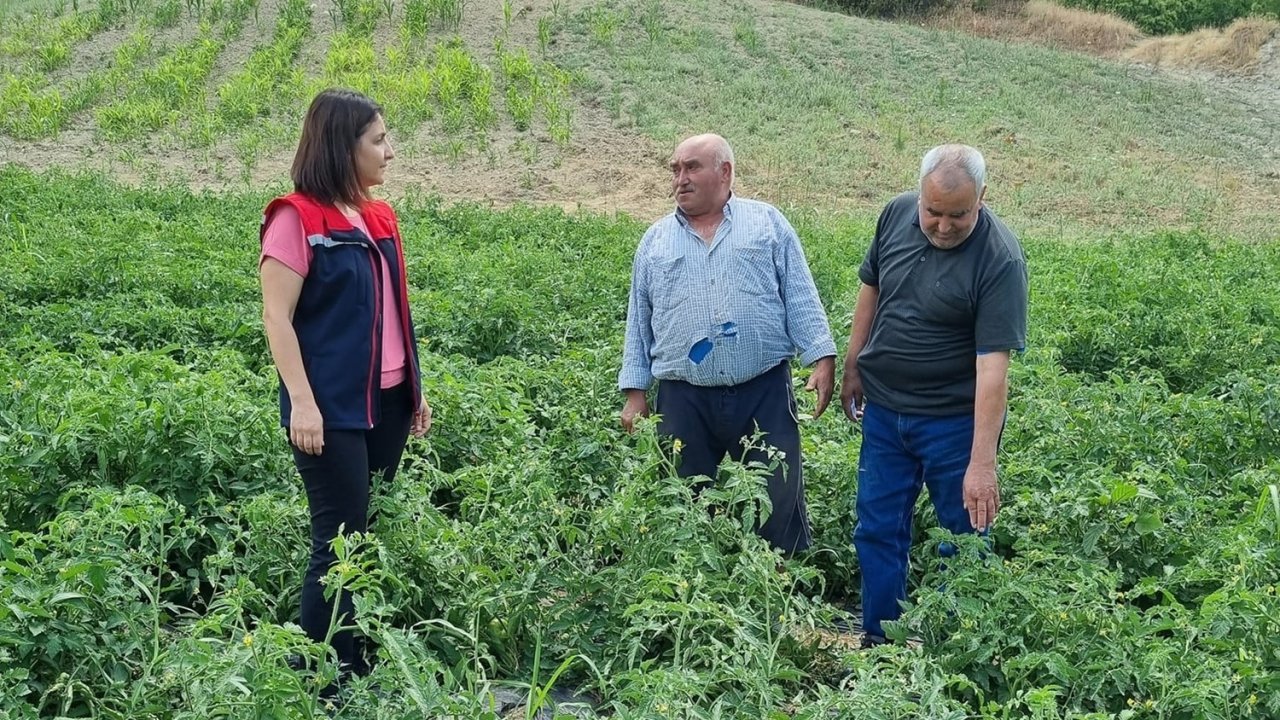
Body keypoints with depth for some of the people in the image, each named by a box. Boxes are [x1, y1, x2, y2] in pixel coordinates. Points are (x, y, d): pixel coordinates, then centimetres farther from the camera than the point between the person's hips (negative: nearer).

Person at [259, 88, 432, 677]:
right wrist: (302, 403, -19)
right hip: (332, 408, -7)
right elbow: (277, 318, -13)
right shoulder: (296, 218, -9)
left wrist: (416, 388, 16)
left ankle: (363, 663, 20)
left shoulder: (379, 217, 12)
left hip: (386, 401, 7)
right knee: (340, 538, -4)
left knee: (372, 529, 10)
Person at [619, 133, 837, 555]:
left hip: (764, 393, -2)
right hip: (684, 400, 2)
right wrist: (635, 391, 7)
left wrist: (822, 358, -7)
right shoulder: (655, 240, 13)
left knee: (780, 503, 1)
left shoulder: (767, 224, 8)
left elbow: (801, 299, 3)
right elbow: (639, 320, 13)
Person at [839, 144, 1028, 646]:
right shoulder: (896, 214, -4)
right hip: (883, 407, 5)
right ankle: (879, 642, 25)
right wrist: (852, 369, 14)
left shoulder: (1000, 260, -21)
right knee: (877, 531, 11)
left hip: (955, 419, -5)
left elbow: (992, 366, -25)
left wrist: (982, 463, -28)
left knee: (963, 536, 7)